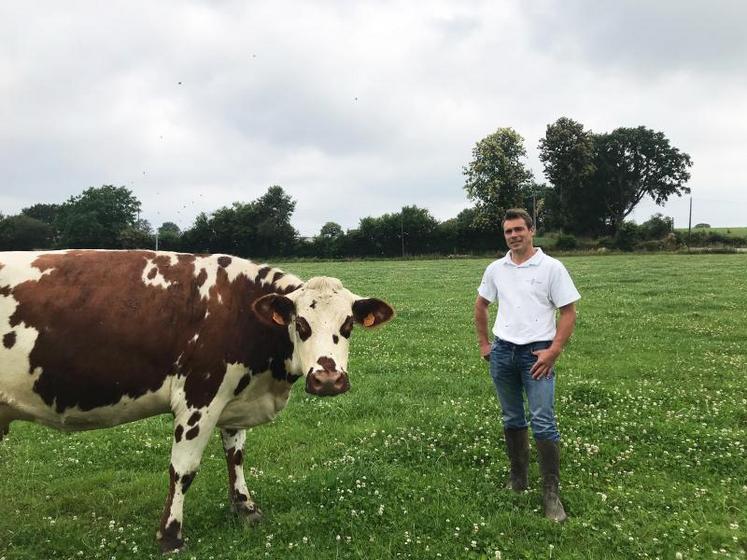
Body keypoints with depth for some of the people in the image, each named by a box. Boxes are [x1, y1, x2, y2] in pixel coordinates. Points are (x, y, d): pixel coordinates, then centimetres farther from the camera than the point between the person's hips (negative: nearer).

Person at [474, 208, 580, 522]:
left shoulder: (551, 267, -6)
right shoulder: (496, 269, 7)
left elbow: (568, 312, -6)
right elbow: (481, 305, 19)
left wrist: (554, 351, -14)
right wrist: (483, 343, 13)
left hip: (536, 354, -4)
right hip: (502, 352, 4)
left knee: (543, 423, -7)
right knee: (512, 420, 14)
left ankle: (551, 494, 2)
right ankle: (518, 479, 28)